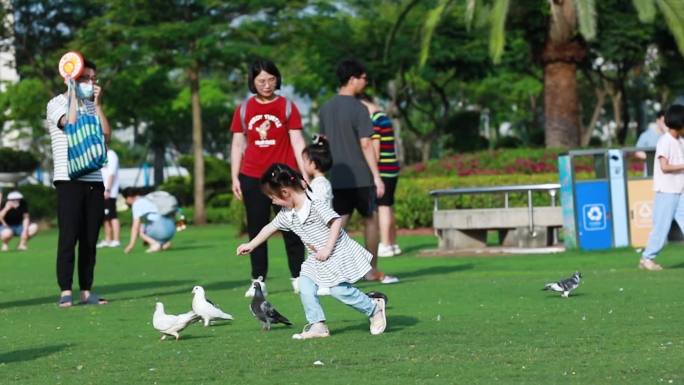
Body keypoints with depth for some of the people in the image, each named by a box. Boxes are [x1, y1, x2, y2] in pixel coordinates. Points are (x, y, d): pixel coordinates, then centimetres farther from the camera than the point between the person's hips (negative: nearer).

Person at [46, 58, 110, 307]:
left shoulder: (92, 106, 18)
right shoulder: (57, 103, 2)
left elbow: (106, 135, 5)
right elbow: (70, 123, -18)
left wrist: (97, 104, 3)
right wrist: (73, 94, -9)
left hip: (94, 181, 5)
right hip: (68, 180, -5)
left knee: (90, 240, 4)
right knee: (68, 238, -9)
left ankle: (86, 291, 7)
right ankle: (65, 292, -8)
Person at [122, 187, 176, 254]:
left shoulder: (136, 203, 4)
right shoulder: (148, 200, 29)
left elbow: (136, 226, 0)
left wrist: (131, 245, 4)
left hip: (161, 228, -8)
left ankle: (155, 244, -7)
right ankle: (165, 243, 8)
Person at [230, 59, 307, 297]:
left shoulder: (287, 107, 2)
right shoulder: (243, 110, 7)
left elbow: (297, 142, 1)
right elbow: (237, 144, 10)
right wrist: (234, 177, 4)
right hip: (252, 179, 2)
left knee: (291, 229, 0)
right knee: (256, 230, 5)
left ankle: (297, 278, 7)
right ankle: (258, 280, 9)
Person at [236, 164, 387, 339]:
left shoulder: (315, 204, -22)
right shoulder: (287, 214, 3)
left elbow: (336, 221, -24)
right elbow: (270, 227, 17)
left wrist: (327, 249, -24)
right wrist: (250, 245, 23)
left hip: (337, 253, -8)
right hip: (317, 259, 8)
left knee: (339, 290, -13)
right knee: (305, 286, -8)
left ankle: (375, 308, 7)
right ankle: (317, 325, -1)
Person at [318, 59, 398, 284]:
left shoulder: (326, 109, 9)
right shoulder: (358, 109, -12)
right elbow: (366, 145, -15)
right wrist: (377, 177, -13)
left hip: (336, 178, 5)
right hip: (360, 177, -5)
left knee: (339, 224, 3)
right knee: (370, 219, 11)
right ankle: (373, 271, 19)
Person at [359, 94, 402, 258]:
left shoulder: (373, 121, -13)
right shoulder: (384, 117, 17)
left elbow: (375, 151, -17)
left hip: (382, 170, -9)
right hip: (392, 169, 9)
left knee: (382, 207, -7)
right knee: (388, 207, 14)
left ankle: (385, 246, -7)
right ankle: (392, 244, 18)